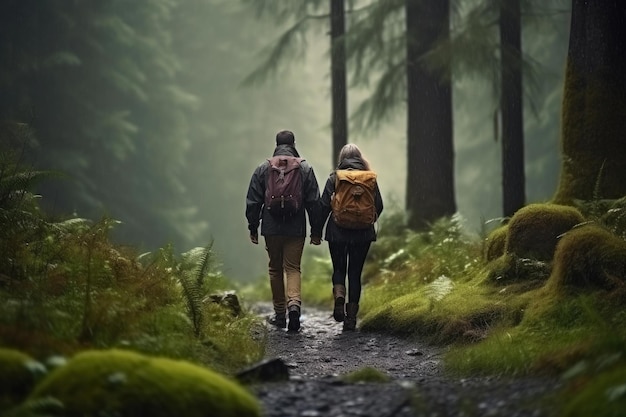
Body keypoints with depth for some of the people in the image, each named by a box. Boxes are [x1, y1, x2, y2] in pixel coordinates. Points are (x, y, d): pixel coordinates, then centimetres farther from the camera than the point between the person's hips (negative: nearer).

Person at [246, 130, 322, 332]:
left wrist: (253, 228, 11)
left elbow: (253, 202, 2)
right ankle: (294, 302, -23)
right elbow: (314, 202, 0)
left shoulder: (263, 169, 1)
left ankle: (280, 313, 15)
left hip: (272, 228, 1)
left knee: (275, 269, 12)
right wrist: (316, 230, 6)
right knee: (293, 268, 3)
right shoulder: (305, 168, 0)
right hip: (296, 229, -1)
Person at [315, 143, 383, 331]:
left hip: (338, 231, -1)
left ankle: (339, 297, -16)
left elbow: (324, 205, -6)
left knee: (339, 269, 13)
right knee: (355, 272, 8)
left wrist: (317, 231, 1)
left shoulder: (334, 178, -4)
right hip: (363, 233, 1)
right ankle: (351, 316, 5)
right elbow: (379, 206, 3)